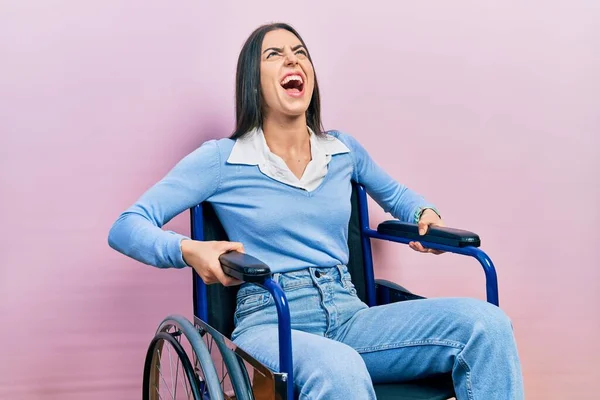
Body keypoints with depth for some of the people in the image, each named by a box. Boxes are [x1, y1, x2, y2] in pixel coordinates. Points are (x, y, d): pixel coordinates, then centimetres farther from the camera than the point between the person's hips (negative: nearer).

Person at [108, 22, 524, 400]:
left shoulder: (344, 150, 15)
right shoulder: (221, 159, 2)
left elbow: (394, 193, 37)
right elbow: (125, 228, 0)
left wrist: (424, 212, 13)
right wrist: (188, 250, -20)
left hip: (350, 316, 5)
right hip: (271, 322, -4)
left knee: (485, 322, -21)